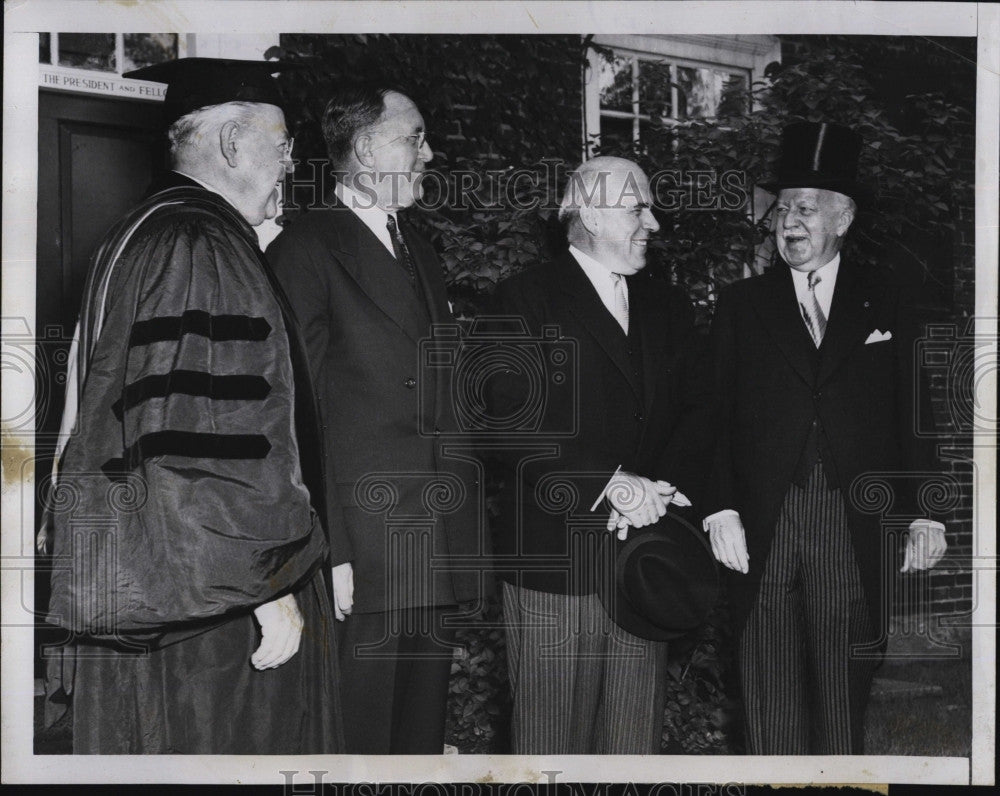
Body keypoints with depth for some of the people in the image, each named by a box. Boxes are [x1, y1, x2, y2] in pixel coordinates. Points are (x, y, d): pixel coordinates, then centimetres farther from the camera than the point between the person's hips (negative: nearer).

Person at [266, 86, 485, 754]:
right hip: (365, 543, -7)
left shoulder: (421, 251, 19)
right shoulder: (307, 248, -6)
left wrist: (470, 525, 12)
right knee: (360, 732, -1)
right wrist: (324, 550, -16)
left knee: (424, 729, 13)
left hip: (442, 545, 7)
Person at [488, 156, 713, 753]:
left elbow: (695, 410, 10)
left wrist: (661, 490, -8)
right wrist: (610, 487, -17)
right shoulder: (528, 299, -2)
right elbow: (514, 424, -12)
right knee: (552, 734, 2)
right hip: (554, 560, -5)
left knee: (637, 734, 9)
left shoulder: (668, 306, 17)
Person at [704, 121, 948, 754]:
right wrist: (722, 510, -6)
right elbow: (717, 416, 5)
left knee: (844, 702, 4)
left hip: (857, 531, 0)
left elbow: (913, 414, 6)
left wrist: (924, 513, -1)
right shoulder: (741, 304, 10)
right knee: (771, 714, 4)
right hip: (763, 530, 0)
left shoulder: (888, 301, 10)